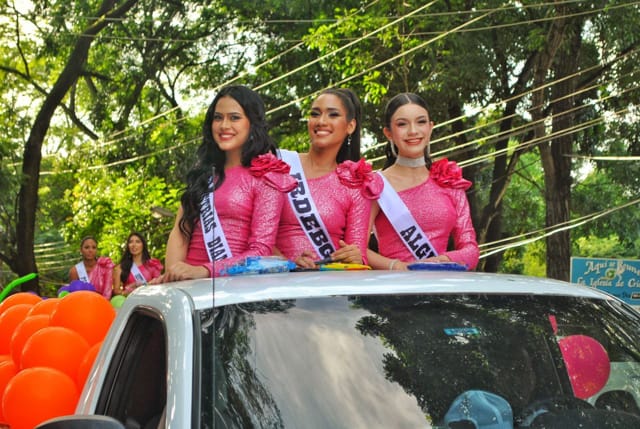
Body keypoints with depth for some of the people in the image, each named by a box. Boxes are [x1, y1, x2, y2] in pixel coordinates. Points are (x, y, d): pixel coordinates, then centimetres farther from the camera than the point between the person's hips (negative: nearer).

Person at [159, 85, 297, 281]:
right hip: (191, 282, 4)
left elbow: (261, 251, -7)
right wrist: (173, 272, -10)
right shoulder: (204, 171, 16)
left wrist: (205, 271, -18)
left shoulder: (266, 177, 1)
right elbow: (180, 231, 9)